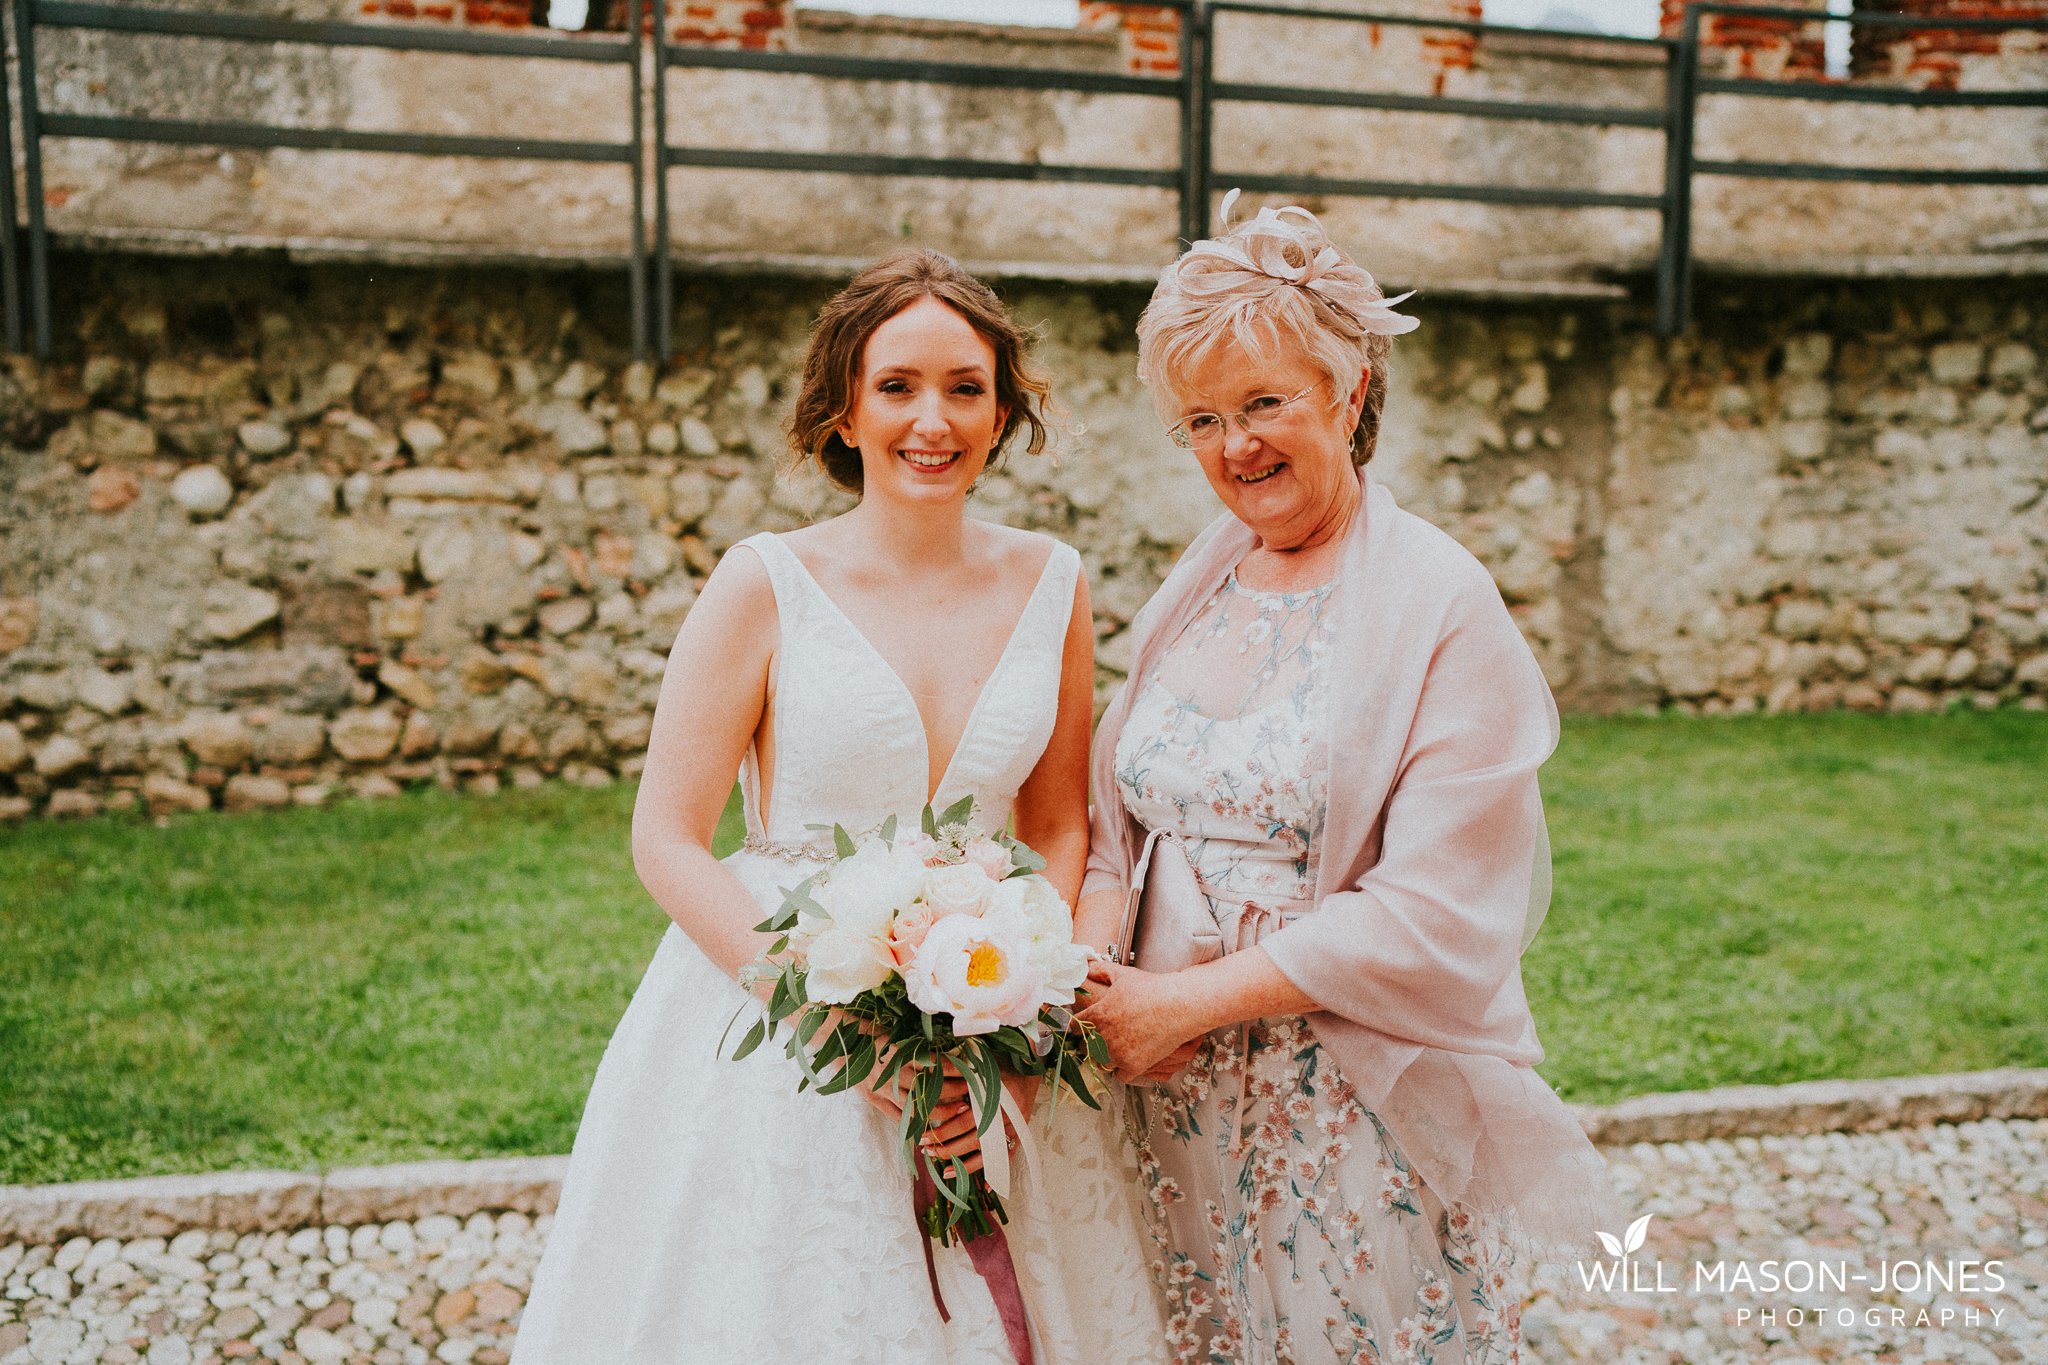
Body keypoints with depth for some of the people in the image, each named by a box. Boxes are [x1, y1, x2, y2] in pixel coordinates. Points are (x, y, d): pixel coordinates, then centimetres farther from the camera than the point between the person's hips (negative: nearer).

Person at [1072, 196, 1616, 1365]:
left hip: (1364, 1115, -5)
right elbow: (1117, 821, 9)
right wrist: (1097, 973, -10)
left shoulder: (1442, 608, -12)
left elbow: (1434, 916, -18)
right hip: (1177, 1097, 5)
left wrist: (1189, 1002, -16)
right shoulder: (1193, 591, 7)